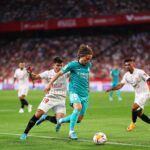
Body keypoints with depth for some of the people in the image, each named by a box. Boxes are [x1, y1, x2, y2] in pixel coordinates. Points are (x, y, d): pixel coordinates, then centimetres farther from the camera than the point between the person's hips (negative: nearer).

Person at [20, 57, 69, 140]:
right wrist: (30, 73, -25)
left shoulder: (65, 73, -4)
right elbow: (34, 77, -4)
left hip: (61, 100, 1)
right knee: (38, 114, -17)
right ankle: (25, 133, -4)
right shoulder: (48, 73, -3)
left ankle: (45, 117, 17)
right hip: (49, 98, -1)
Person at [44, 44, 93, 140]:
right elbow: (60, 73, 1)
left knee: (79, 119, 2)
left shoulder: (89, 65, 7)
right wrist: (50, 84, 2)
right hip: (74, 91, -6)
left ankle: (61, 121, 29)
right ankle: (71, 131, -25)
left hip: (84, 94, 6)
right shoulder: (73, 64, -7)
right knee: (78, 107, -34)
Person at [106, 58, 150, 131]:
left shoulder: (139, 72, -18)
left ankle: (133, 124, 2)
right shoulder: (126, 75, 0)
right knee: (138, 113, 6)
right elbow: (120, 85, -4)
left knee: (134, 108, -20)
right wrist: (111, 89, -18)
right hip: (137, 94, 7)